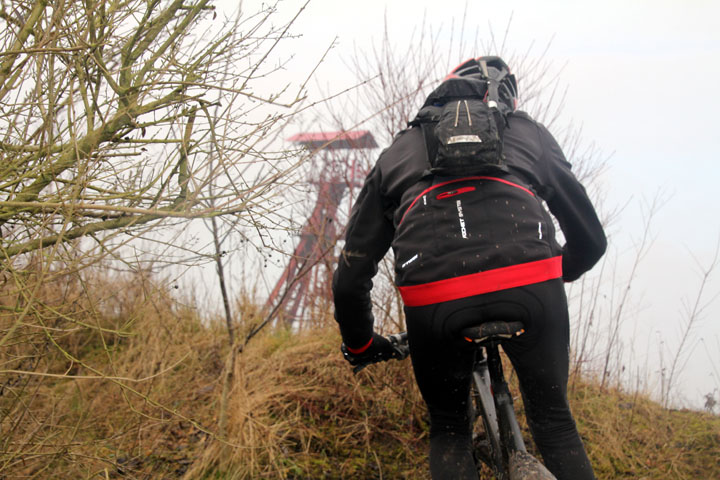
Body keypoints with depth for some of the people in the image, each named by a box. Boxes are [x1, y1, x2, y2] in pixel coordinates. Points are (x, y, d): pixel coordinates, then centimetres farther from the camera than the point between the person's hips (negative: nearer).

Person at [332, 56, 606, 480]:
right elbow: (591, 239, 34)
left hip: (433, 298, 1)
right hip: (530, 283, 0)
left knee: (449, 430, 23)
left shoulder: (398, 151, 31)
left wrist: (361, 345, 45)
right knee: (554, 422, 20)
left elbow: (351, 277, 29)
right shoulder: (528, 132, 30)